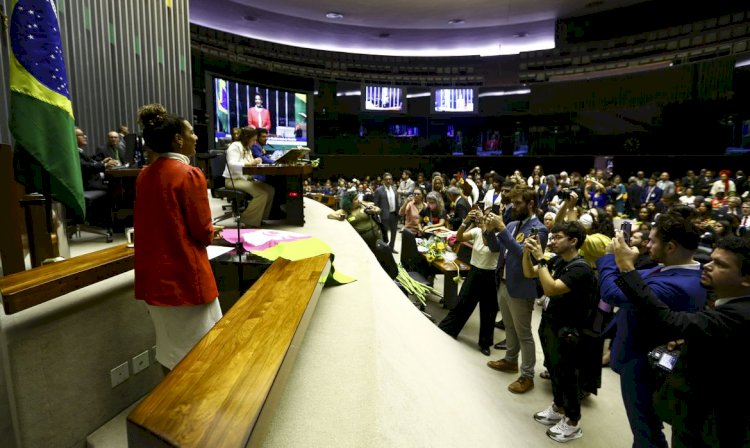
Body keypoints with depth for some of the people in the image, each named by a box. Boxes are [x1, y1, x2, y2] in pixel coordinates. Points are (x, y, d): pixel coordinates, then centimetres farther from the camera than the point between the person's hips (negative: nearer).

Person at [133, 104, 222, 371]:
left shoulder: (145, 175, 5)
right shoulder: (190, 175, -16)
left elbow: (146, 224, 14)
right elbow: (203, 233, -14)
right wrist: (211, 234, 8)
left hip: (154, 273, 7)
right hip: (186, 274, -7)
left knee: (169, 345, 20)